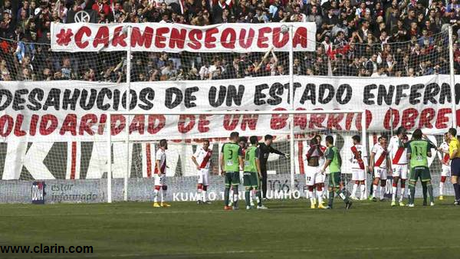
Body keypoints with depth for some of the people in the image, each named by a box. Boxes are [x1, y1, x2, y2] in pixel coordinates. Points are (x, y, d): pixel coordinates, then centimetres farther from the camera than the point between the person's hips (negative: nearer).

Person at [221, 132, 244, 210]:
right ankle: (235, 205, -1)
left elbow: (221, 158, 6)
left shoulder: (225, 146, 3)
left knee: (227, 187, 10)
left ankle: (226, 205, 8)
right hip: (235, 169, -3)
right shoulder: (238, 147, -7)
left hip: (226, 169, 3)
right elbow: (240, 160, -7)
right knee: (235, 187, 2)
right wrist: (242, 168, 5)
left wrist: (222, 169, 15)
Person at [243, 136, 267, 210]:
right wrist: (259, 172, -8)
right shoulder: (256, 149, -5)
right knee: (257, 188, -5)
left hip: (246, 170, 7)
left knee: (247, 188, 4)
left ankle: (248, 205, 1)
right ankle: (259, 205, -8)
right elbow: (257, 160, -11)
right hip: (253, 170, -7)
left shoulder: (247, 149, 17)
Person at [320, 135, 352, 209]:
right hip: (338, 170, 9)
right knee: (330, 187, 14)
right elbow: (340, 160, 19)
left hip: (333, 171, -9)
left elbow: (328, 160, -16)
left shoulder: (330, 150, -12)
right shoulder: (336, 149, 15)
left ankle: (347, 201, -18)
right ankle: (330, 205, 16)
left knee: (336, 188, -11)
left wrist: (323, 169, -7)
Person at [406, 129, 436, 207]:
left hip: (414, 165, -1)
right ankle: (431, 200, -2)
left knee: (412, 183, 1)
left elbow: (409, 156, -4)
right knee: (428, 182, 7)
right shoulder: (426, 143, 7)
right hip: (424, 165, 1)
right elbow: (429, 154, 5)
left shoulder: (410, 143, 3)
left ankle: (411, 202, -7)